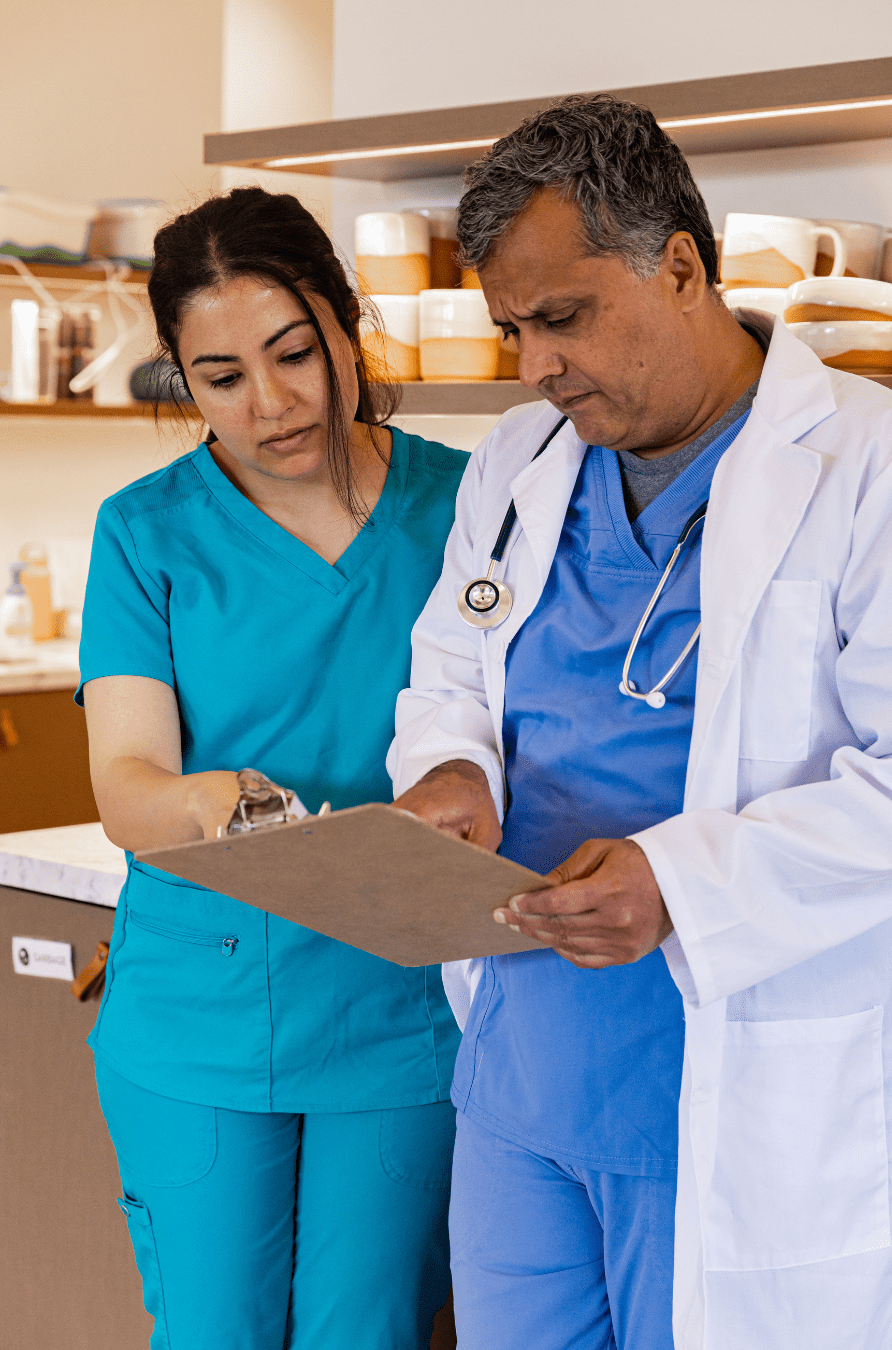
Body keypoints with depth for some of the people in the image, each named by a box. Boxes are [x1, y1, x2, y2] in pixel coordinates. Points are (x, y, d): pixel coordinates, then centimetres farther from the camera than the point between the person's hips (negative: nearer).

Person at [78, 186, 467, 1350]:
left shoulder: (461, 502, 0)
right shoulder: (148, 532, -1)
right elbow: (125, 785, -11)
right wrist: (203, 804, -32)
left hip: (403, 1012, 0)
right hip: (198, 1019, 0)